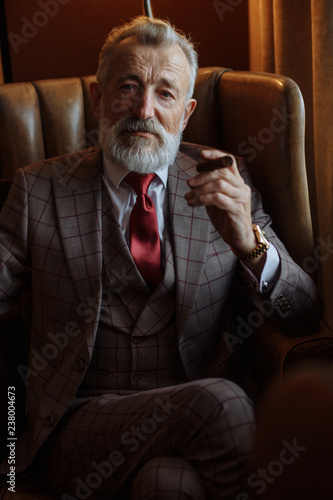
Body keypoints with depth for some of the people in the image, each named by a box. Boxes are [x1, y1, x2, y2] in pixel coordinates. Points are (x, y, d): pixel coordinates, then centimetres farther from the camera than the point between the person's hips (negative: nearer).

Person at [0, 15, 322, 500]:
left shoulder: (224, 184, 8)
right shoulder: (39, 189, 7)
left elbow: (306, 314, 2)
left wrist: (248, 242, -18)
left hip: (195, 419, 1)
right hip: (81, 428, -1)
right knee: (220, 403, -29)